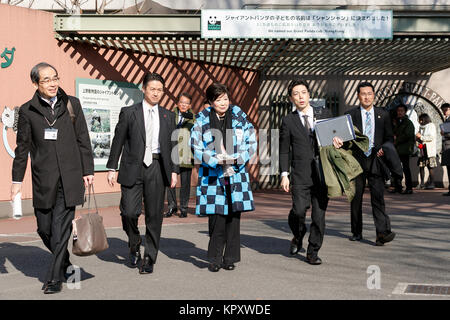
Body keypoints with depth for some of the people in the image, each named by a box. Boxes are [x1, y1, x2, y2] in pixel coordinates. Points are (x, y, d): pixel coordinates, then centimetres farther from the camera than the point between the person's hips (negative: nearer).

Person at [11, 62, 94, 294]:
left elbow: (83, 140, 8)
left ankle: (55, 277, 6)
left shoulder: (71, 104, 6)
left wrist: (88, 170, 4)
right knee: (44, 228, 5)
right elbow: (22, 147, 7)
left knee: (61, 227, -3)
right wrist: (17, 180, 5)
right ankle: (65, 263, 31)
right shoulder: (27, 111, 4)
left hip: (70, 177, -1)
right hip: (43, 178, 1)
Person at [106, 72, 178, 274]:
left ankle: (149, 258, 14)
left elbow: (172, 145, 14)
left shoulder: (168, 116, 12)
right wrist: (112, 168, -1)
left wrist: (174, 170, 6)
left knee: (154, 215, 3)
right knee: (129, 212, -10)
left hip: (157, 168, 2)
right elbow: (118, 141, 4)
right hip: (133, 168, -2)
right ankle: (134, 247, 18)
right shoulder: (129, 113, 5)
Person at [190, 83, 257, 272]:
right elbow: (196, 147, -1)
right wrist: (216, 160, -13)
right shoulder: (202, 120, 2)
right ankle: (215, 259, 9)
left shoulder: (239, 117, 6)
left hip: (236, 173, 2)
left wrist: (236, 158, -8)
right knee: (216, 217, -5)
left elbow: (251, 142, 7)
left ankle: (230, 258, 14)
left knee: (234, 215, 2)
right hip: (212, 175, -1)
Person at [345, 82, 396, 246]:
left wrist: (384, 149, -8)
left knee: (378, 196, -12)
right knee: (356, 197, 8)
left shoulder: (383, 115, 10)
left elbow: (389, 137, 13)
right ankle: (357, 232, 19)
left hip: (376, 160, -1)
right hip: (356, 161, 1)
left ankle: (382, 233, -18)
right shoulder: (350, 114, 6)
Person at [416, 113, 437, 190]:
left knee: (430, 167, -7)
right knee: (421, 166, 1)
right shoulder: (421, 127, 17)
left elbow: (431, 137, -11)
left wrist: (421, 137, -11)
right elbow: (418, 138, 21)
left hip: (430, 150, -6)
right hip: (422, 150, 6)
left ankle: (431, 183, -3)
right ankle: (422, 182, 10)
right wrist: (417, 137, -1)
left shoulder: (431, 126, -2)